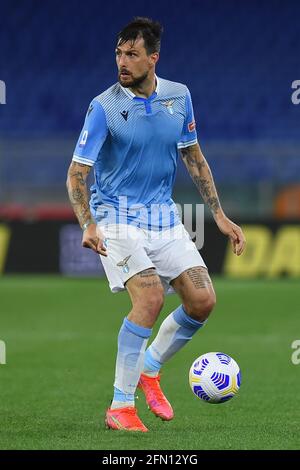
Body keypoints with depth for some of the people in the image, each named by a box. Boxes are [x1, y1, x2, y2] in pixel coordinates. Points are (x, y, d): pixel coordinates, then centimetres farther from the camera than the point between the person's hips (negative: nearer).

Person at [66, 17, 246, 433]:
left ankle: (149, 368, 21)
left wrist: (220, 216, 10)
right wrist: (88, 225, -28)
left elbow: (194, 159, 13)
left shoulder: (178, 97, 2)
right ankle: (120, 407, -14)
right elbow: (77, 173, -13)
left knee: (202, 301, -4)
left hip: (164, 218, 5)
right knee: (150, 298, -23)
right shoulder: (104, 107, -12)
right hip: (117, 216, -5)